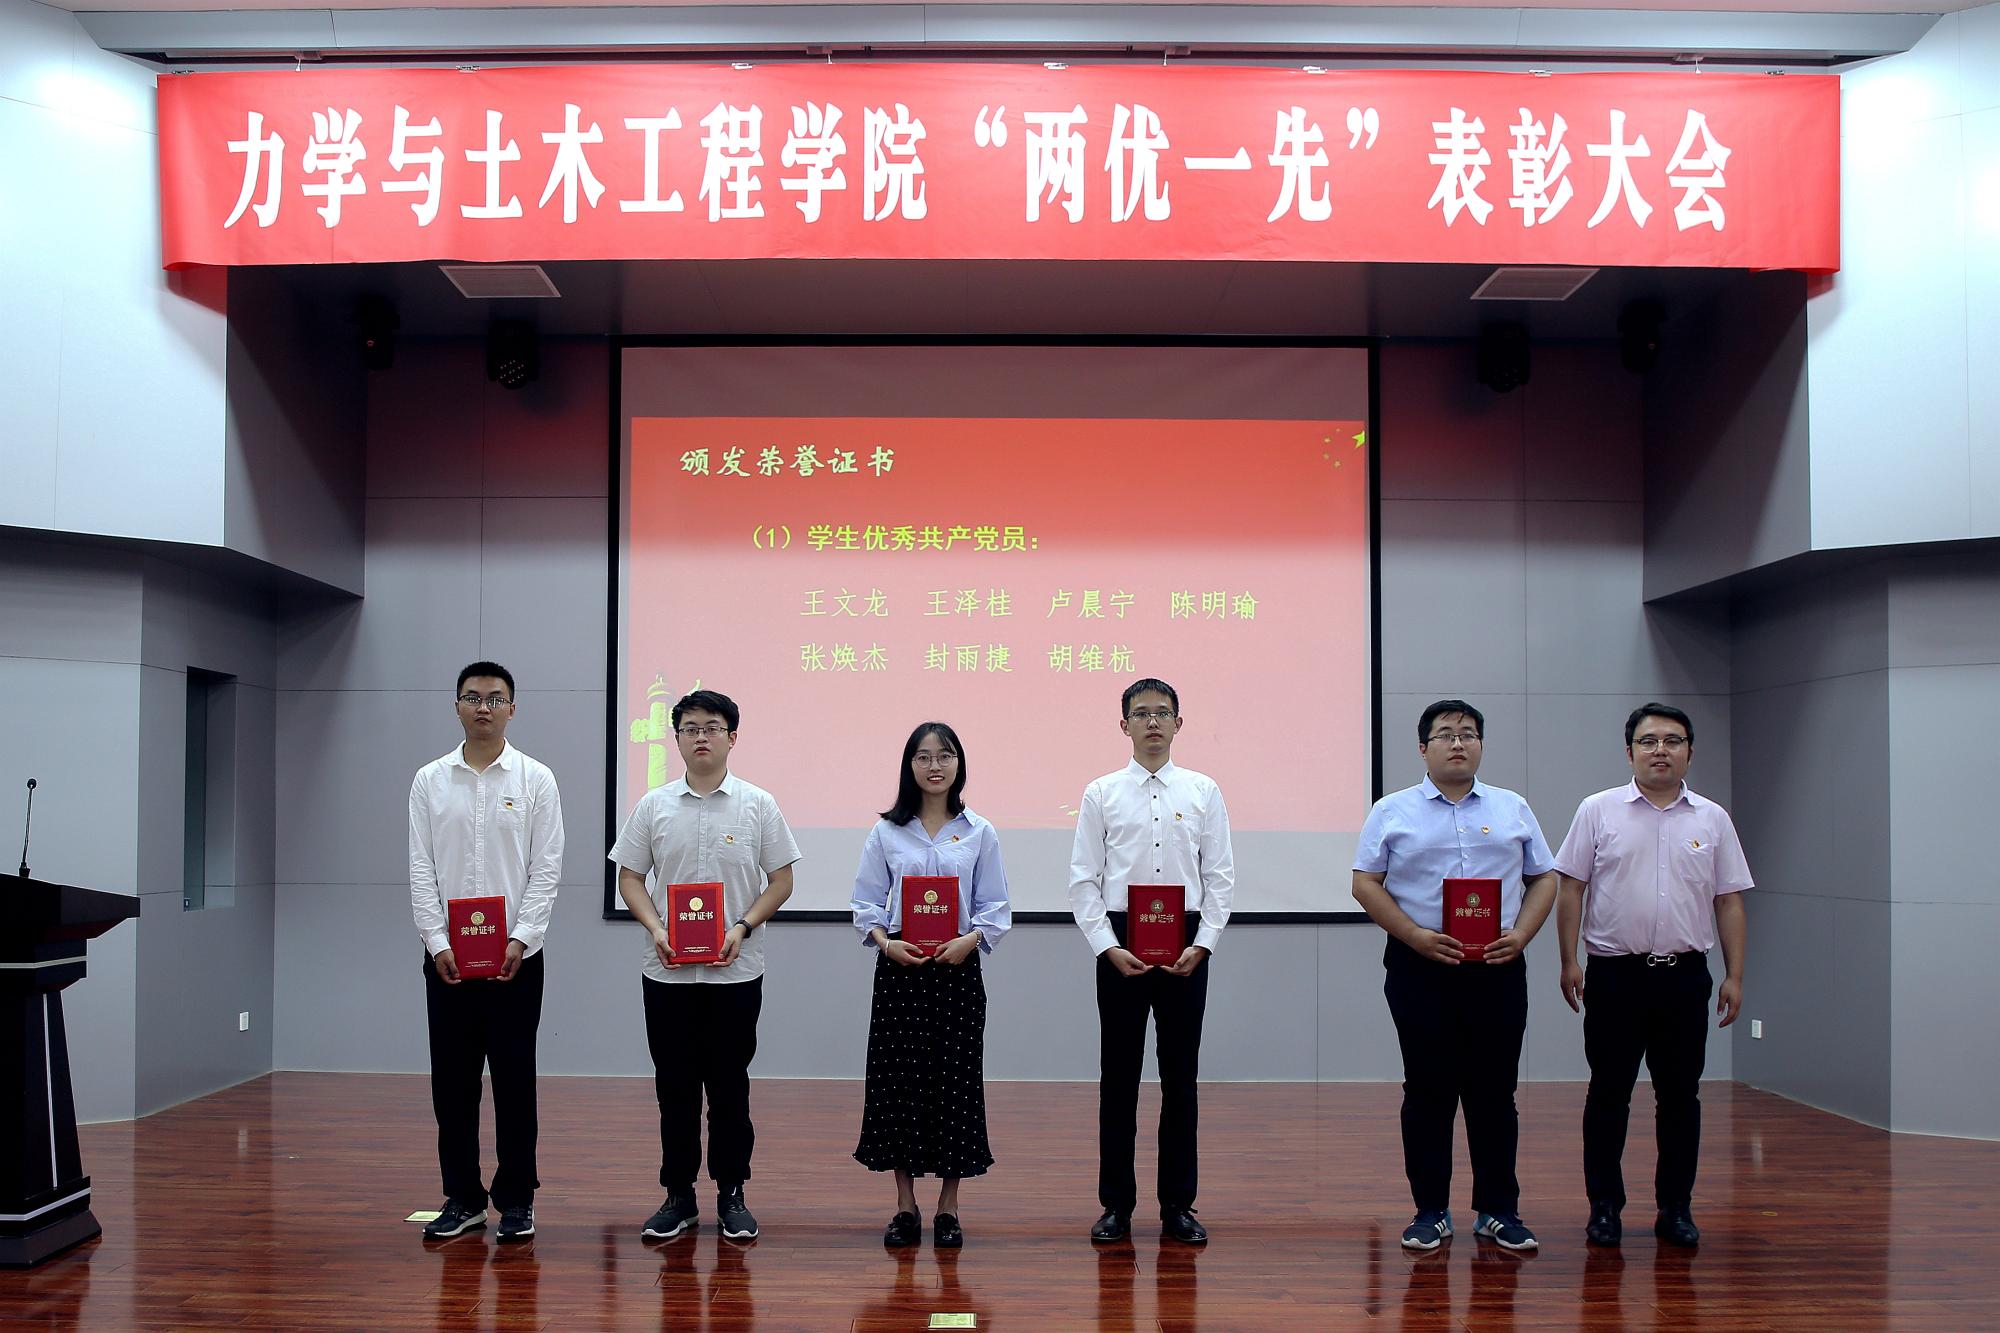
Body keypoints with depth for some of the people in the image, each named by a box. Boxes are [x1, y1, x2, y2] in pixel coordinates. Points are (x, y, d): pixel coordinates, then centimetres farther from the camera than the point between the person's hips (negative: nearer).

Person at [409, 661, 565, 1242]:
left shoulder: (536, 779, 1)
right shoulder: (430, 780, 5)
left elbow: (546, 867, -4)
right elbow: (421, 868, 1)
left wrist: (521, 937, -13)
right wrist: (438, 941, -8)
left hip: (515, 956, -2)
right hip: (446, 957, 2)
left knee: (514, 1080, 4)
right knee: (452, 1081, 7)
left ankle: (516, 1199, 13)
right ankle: (462, 1198, 18)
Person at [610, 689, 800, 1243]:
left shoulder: (758, 805, 0)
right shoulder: (654, 805, 4)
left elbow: (781, 881, 1)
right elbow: (630, 877, 6)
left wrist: (743, 928, -13)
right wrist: (655, 929, -10)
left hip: (735, 972, -1)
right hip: (667, 972, 1)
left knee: (729, 1087, 5)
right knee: (675, 1087, 7)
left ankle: (732, 1194, 16)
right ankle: (678, 1195, 18)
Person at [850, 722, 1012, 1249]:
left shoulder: (979, 833, 4)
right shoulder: (886, 832, 4)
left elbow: (995, 906, 3)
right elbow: (866, 902, 4)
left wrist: (971, 939, -14)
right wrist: (885, 942, -13)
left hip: (957, 970, 0)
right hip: (899, 969, 0)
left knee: (956, 1082, 2)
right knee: (897, 1081, 3)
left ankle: (948, 1206, 15)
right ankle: (905, 1205, 16)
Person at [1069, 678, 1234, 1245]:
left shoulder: (1203, 791, 5)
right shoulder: (1102, 793, 3)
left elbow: (1220, 876, 3)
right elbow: (1083, 879, 0)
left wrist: (1202, 944, -8)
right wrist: (1108, 947, -10)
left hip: (1186, 946, 1)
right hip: (1120, 944, -1)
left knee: (1181, 1077, 7)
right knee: (1118, 1076, 5)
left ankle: (1178, 1204, 17)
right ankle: (1117, 1205, 15)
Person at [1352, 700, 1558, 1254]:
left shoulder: (1513, 809, 11)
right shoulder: (1393, 812, 4)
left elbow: (1544, 879, 12)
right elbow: (1365, 884, 0)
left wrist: (1520, 936, -5)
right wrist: (1416, 937, -12)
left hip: (1497, 968, 2)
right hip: (1420, 967, -1)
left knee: (1494, 1091, 5)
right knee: (1428, 1091, 3)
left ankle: (1498, 1210, 16)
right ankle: (1430, 1211, 12)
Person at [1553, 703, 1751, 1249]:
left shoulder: (1712, 819, 7)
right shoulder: (1599, 811, 0)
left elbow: (1729, 902, 8)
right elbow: (1572, 889, 0)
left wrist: (1735, 975, 3)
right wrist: (1569, 962, -6)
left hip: (1685, 977, 2)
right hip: (1615, 974, -2)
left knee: (1681, 1096, 8)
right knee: (1608, 1095, 4)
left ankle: (1676, 1208, 19)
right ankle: (1604, 1207, 14)